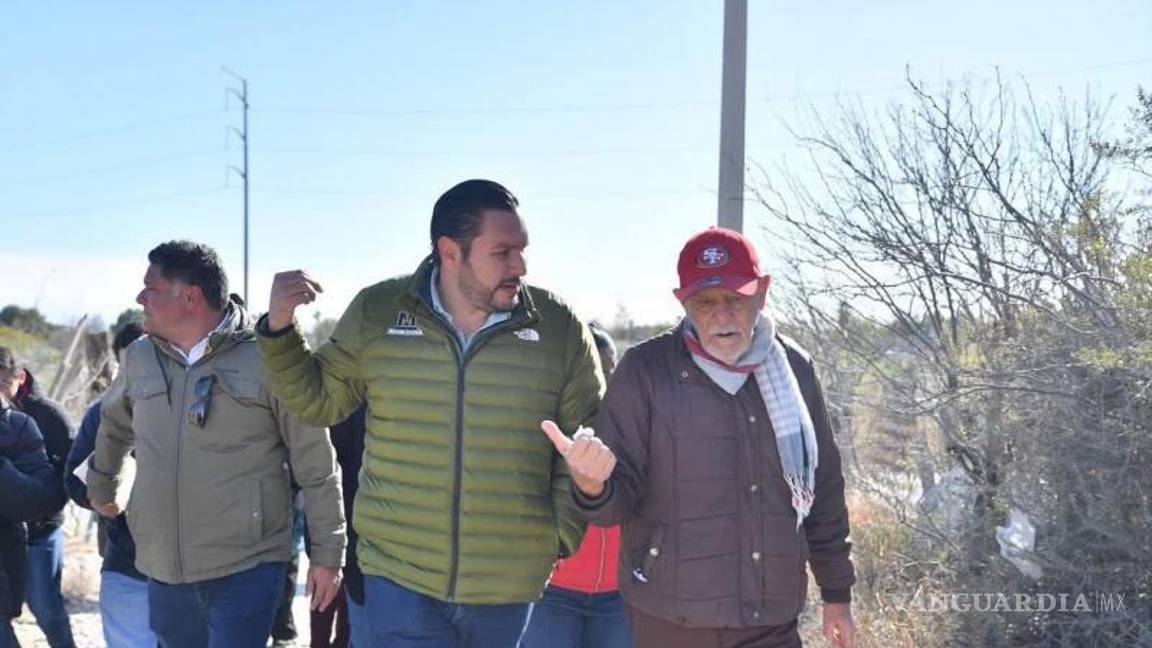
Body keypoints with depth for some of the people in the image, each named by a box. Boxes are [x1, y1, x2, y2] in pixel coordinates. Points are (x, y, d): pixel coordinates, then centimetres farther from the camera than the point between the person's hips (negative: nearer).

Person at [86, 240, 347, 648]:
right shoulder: (139, 358, 7)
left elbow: (316, 467, -6)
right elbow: (113, 425, 29)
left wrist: (327, 553, -4)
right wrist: (101, 490, 37)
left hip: (246, 571, -5)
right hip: (164, 573, 6)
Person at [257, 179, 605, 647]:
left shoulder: (559, 327, -4)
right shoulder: (376, 312, -3)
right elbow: (320, 400, 8)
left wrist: (563, 533, -2)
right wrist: (279, 330, -6)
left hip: (509, 587, 1)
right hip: (399, 577, -1)